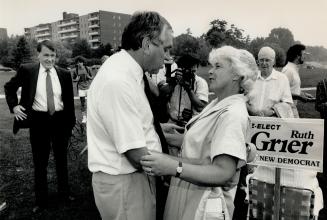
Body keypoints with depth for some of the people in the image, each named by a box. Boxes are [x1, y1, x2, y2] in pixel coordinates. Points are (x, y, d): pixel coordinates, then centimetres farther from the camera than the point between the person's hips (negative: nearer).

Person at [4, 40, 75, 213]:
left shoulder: (64, 74, -1)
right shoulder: (27, 70, -4)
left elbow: (69, 100, 5)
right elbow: (9, 87, 10)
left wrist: (70, 123, 5)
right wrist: (14, 106, -2)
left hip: (60, 120, 2)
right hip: (38, 121, -1)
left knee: (61, 159, 16)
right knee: (40, 162, 9)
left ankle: (64, 192, 35)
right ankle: (41, 200, 25)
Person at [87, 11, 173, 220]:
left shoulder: (128, 69, 1)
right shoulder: (118, 81, -27)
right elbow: (136, 155, -27)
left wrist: (160, 129, 1)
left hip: (136, 175, 9)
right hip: (123, 182, -8)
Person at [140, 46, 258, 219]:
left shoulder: (232, 114, -23)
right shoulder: (218, 104, 6)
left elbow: (223, 173, -29)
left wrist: (174, 167, -36)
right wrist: (170, 137, 7)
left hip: (204, 201, -8)